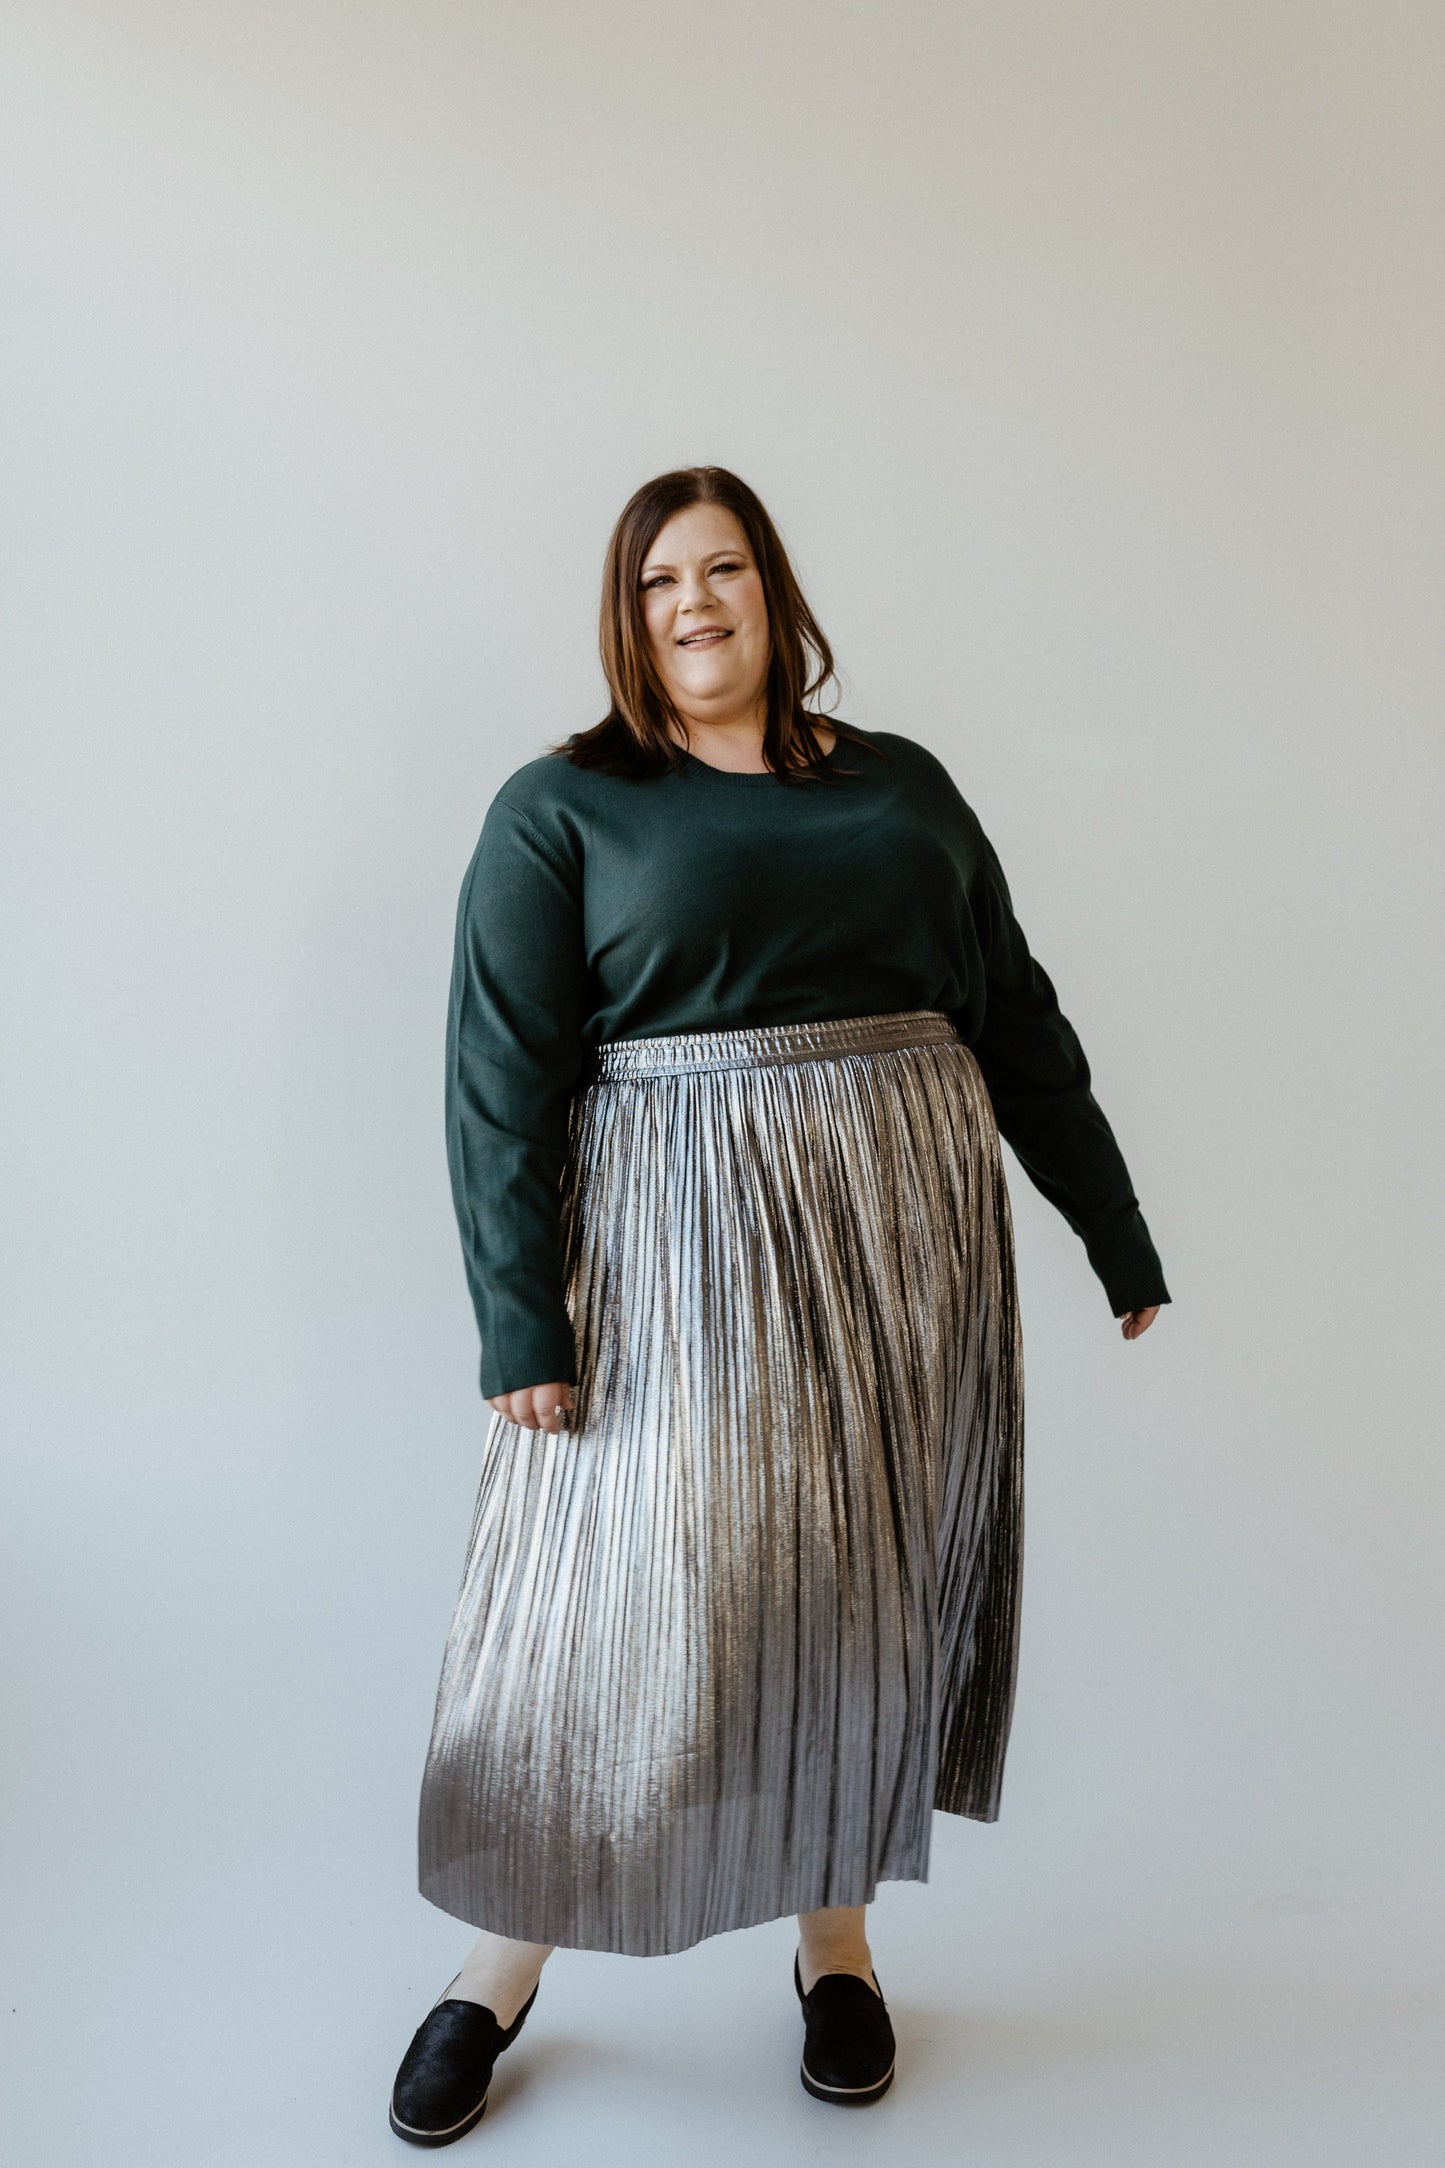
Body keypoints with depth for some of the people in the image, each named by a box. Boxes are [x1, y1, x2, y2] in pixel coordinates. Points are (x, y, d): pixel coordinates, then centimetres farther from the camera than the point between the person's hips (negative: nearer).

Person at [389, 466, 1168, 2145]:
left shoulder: (902, 787, 12)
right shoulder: (559, 809, 1)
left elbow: (1019, 1021, 14)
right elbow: (502, 1082, -5)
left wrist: (1118, 1236, 15)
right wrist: (521, 1323, -13)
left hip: (905, 1243, 4)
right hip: (673, 1248, -3)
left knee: (868, 1596, 11)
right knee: (616, 1598, 0)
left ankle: (836, 1931, 32)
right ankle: (504, 1963, 23)